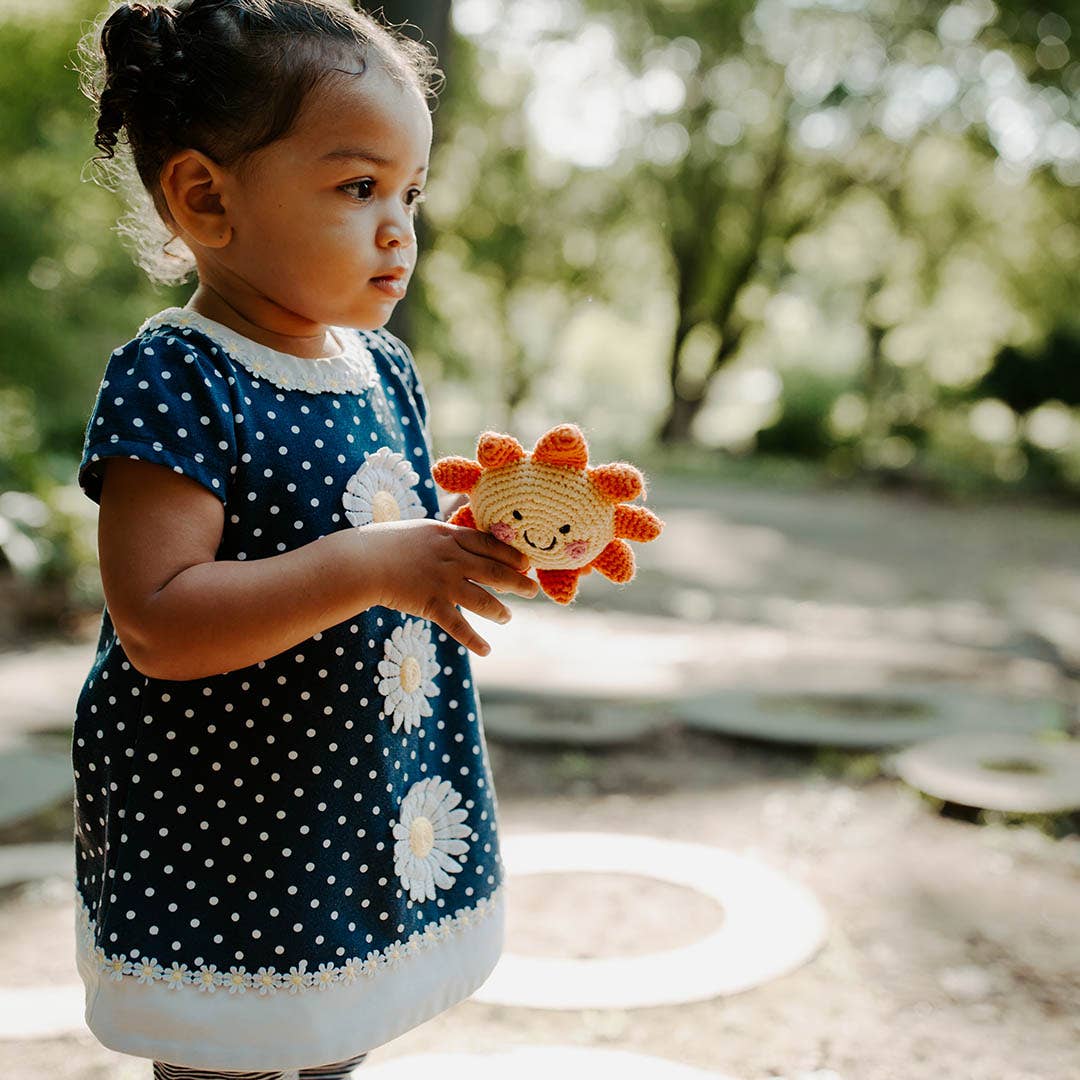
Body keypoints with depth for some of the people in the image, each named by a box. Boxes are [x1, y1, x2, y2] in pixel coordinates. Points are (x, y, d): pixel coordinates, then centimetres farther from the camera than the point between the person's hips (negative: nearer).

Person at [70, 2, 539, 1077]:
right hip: (220, 860, -7)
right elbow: (158, 625, -26)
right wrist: (367, 566, -30)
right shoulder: (173, 382, -19)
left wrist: (481, 541, -2)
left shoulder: (386, 372, 5)